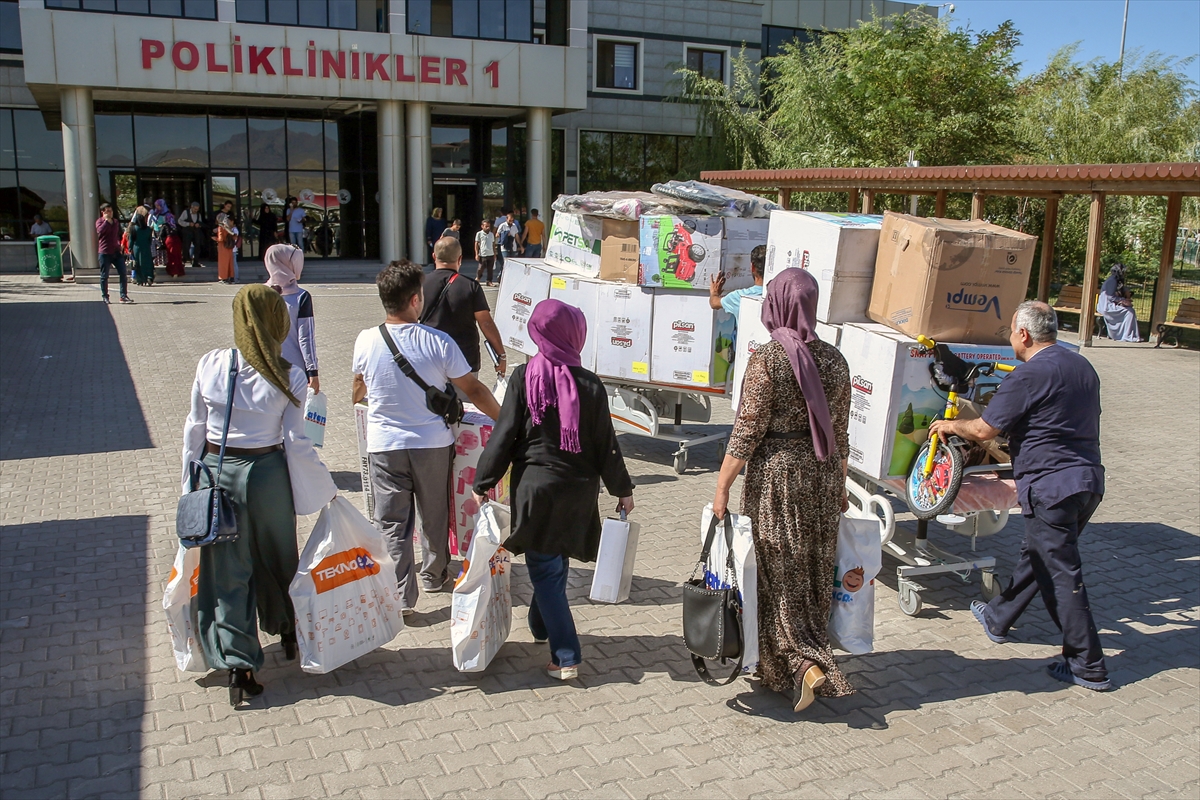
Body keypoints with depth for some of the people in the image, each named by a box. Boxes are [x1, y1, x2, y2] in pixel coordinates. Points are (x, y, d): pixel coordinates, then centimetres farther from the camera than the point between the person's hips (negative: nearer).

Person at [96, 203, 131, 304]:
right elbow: (100, 230, -24)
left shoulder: (116, 222, 16)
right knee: (104, 276, 2)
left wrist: (120, 245, 13)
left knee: (123, 274, -1)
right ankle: (105, 297, 10)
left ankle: (124, 296, 3)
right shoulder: (100, 222, -1)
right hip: (105, 253, -5)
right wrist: (107, 220, -17)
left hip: (117, 252, 5)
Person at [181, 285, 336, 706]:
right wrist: (324, 489, 1)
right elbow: (296, 443, -11)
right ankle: (288, 633, 41)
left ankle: (237, 663, 11)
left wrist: (191, 482, 13)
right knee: (277, 558, 20)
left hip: (217, 473, 1)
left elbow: (194, 429, 1)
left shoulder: (210, 365, -6)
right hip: (267, 473, -1)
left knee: (227, 570, 10)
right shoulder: (288, 377, -13)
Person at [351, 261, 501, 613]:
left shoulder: (367, 341, -8)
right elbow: (473, 389, -7)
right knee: (435, 515, 19)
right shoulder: (439, 342, -13)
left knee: (391, 523, 7)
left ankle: (400, 596, 6)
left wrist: (360, 399, 36)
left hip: (384, 446, 0)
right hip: (433, 444, 0)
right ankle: (434, 576, 36)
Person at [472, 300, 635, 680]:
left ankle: (567, 657, 0)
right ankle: (542, 624, 42)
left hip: (535, 487, -2)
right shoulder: (590, 384, -7)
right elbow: (606, 444, -1)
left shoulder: (524, 378, -10)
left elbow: (504, 435, -8)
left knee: (544, 570, 4)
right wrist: (622, 489, 11)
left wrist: (483, 481, 2)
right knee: (557, 563, 21)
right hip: (579, 491, 3)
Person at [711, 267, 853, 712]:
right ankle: (812, 655, 29)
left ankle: (803, 664, -3)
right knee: (814, 571, 15)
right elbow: (840, 433, 9)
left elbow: (748, 430, -14)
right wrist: (839, 485, 20)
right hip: (823, 474, 6)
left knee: (778, 574, 5)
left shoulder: (767, 359, -14)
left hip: (777, 474, -5)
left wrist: (722, 487, -8)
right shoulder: (834, 360, 3)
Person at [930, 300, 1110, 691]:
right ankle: (998, 617, 39)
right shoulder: (1082, 366, 12)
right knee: (1036, 554, 22)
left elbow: (984, 430, -13)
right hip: (1089, 481, 9)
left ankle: (1088, 666, 7)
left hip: (1052, 487, -9)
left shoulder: (1029, 375, -16)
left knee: (1061, 574, 0)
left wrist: (950, 425, 7)